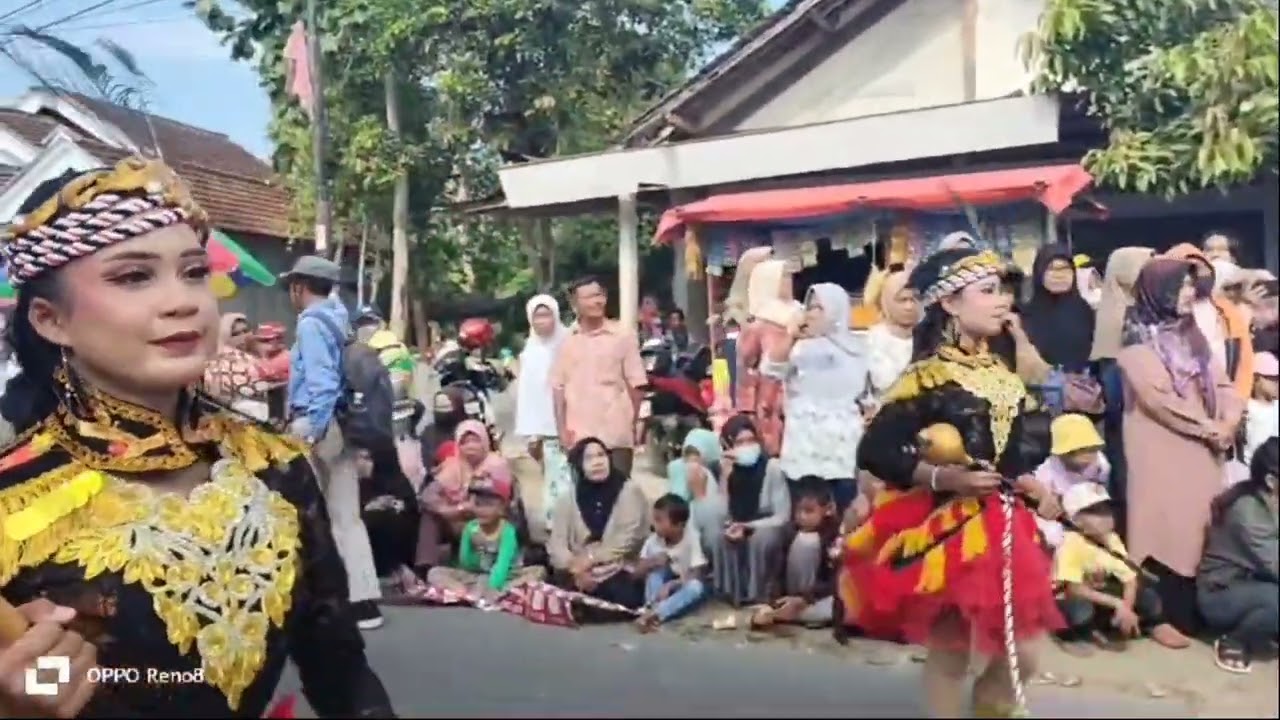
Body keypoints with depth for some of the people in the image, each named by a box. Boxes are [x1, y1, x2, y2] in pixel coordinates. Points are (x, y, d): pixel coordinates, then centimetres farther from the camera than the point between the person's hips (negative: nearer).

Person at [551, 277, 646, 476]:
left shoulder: (623, 336, 1)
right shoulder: (567, 341, 6)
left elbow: (635, 384, 2)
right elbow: (558, 387, 7)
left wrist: (633, 425, -1)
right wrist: (561, 428, 1)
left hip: (617, 434, -1)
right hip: (579, 435, 2)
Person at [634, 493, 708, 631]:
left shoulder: (691, 539, -19)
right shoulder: (654, 540, -11)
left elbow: (696, 576, -23)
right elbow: (637, 572, -10)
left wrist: (670, 585, -34)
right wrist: (652, 562, -31)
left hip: (684, 586, -3)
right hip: (662, 585, 3)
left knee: (696, 587, -37)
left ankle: (655, 614, -45)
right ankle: (653, 607, -34)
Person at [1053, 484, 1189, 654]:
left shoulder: (1112, 540, -5)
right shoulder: (1071, 544, -25)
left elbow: (1130, 579, -7)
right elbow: (1074, 589, -31)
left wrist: (1126, 608, -25)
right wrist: (1117, 603, -32)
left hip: (1100, 601, 6)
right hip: (1072, 605, -6)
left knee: (1147, 596, -7)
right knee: (1081, 607, -37)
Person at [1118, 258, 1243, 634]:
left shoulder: (1189, 334, 15)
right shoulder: (1137, 339, -8)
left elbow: (1221, 383, 12)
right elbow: (1158, 398, -16)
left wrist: (1228, 422, -6)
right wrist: (1208, 428, -11)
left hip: (1204, 447, 7)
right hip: (1162, 447, -7)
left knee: (1200, 524, 7)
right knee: (1168, 523, -6)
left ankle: (1196, 613, 16)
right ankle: (1165, 615, 2)